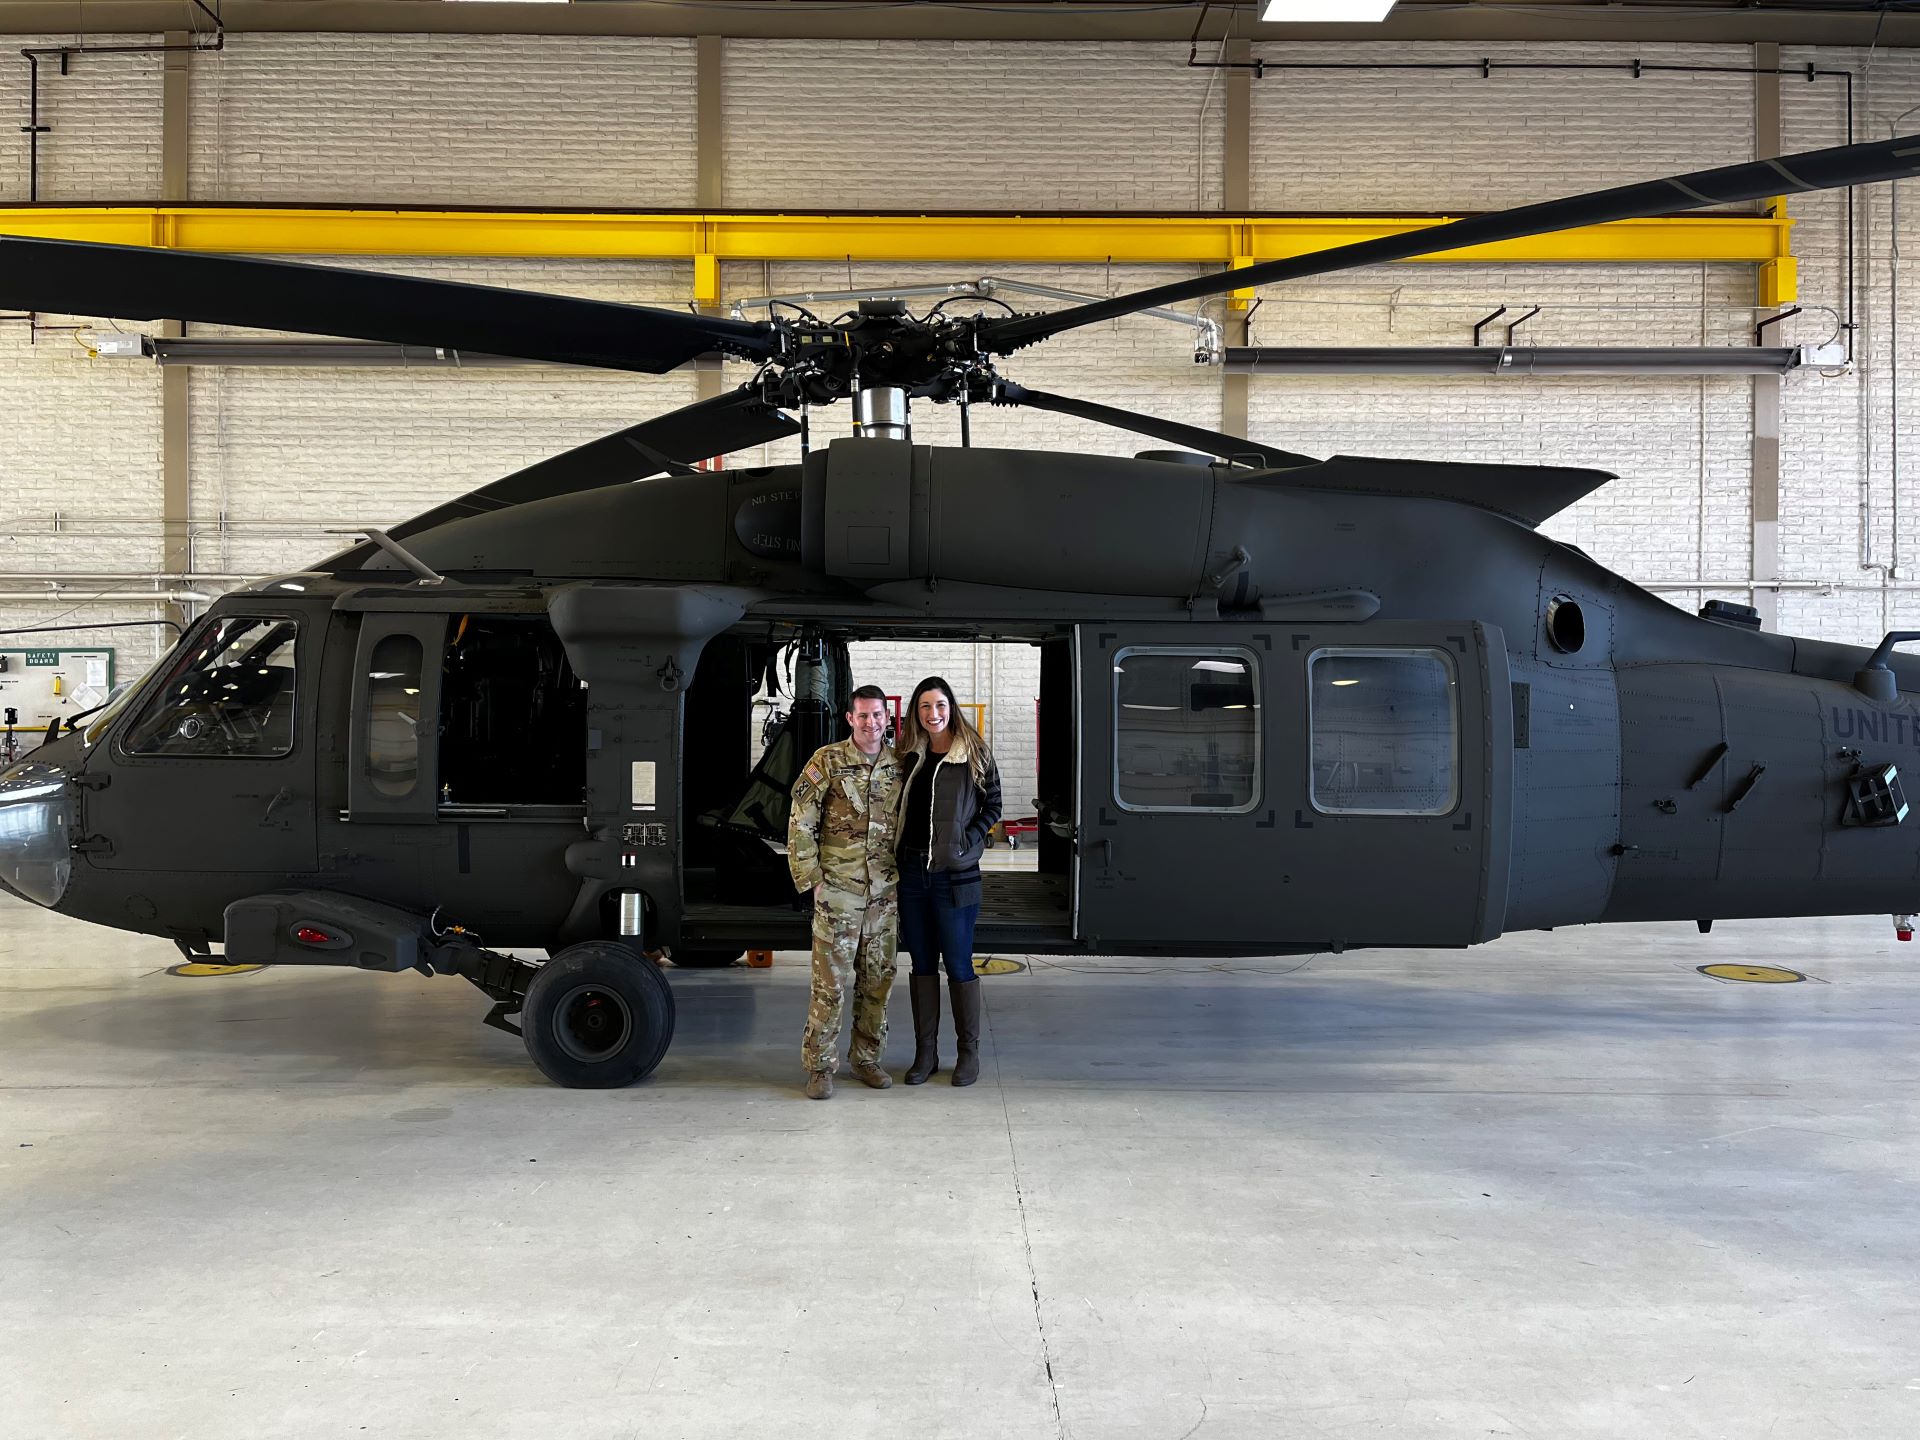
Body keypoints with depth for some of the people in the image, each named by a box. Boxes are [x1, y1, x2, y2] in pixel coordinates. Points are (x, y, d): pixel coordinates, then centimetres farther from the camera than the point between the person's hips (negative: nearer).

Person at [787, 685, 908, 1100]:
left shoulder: (900, 766, 6)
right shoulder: (828, 761, -5)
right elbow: (800, 822, -4)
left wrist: (905, 878, 10)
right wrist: (810, 876, -7)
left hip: (885, 892, 4)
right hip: (838, 890, -4)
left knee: (877, 980, 10)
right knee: (832, 981, -3)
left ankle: (866, 1059, 23)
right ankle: (819, 1066, 7)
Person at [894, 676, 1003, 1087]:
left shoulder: (974, 753, -2)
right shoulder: (911, 756, 9)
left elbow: (992, 805, 0)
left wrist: (965, 841, -9)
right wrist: (901, 852, 4)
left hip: (955, 875, -4)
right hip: (912, 873, 4)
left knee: (958, 965, 0)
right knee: (922, 964, 10)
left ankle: (968, 1052, 14)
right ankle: (925, 1053, 18)